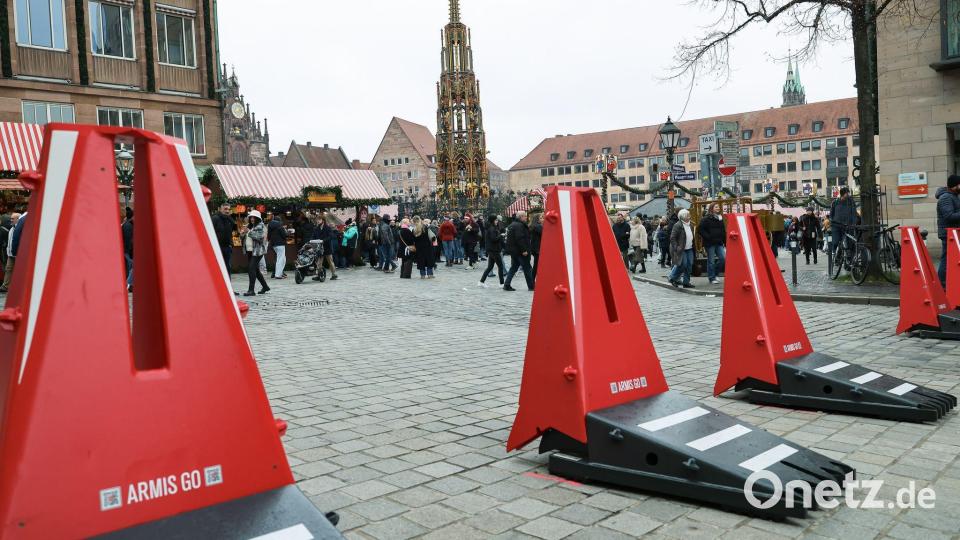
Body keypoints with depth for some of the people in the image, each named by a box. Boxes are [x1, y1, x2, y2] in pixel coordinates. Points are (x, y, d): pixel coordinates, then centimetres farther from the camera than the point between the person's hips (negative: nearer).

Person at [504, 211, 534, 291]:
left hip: (513, 250, 10)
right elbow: (520, 239, -25)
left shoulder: (513, 224, 16)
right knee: (527, 268, 0)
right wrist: (524, 250, -23)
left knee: (514, 267, 12)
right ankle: (531, 286, 6)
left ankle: (506, 285, 7)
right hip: (520, 251, -10)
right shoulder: (519, 226, -17)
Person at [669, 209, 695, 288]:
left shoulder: (690, 225, 12)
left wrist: (692, 245, 14)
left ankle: (686, 282, 10)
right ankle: (673, 278, 9)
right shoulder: (678, 225, -13)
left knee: (689, 265, 2)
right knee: (683, 265, -11)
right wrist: (676, 248, -20)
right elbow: (672, 238, -15)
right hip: (681, 249, -8)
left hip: (689, 249, 8)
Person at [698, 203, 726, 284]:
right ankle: (712, 278, 10)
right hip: (710, 244, -6)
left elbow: (723, 232, 17)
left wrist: (725, 242, 9)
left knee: (723, 258, -1)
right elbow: (700, 230, -12)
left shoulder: (720, 219, 14)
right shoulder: (706, 219, -7)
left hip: (719, 243, 6)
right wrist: (708, 237, -15)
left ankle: (715, 274, 19)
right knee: (711, 261, 0)